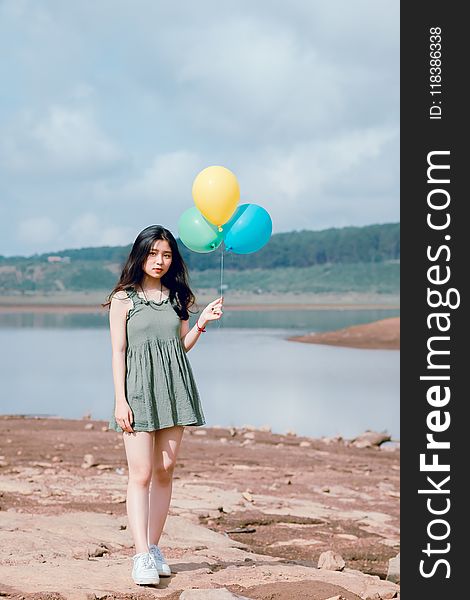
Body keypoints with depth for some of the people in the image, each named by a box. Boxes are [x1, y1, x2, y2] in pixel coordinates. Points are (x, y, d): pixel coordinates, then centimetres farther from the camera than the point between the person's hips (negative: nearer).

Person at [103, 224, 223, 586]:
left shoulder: (177, 296, 12)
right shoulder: (123, 299, 0)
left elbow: (182, 346, 13)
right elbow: (118, 352, -2)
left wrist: (202, 323, -4)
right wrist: (120, 400, -9)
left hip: (173, 389, 4)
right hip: (138, 388, -4)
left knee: (165, 471, 5)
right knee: (141, 475, -9)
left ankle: (154, 547, 14)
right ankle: (142, 557, -12)